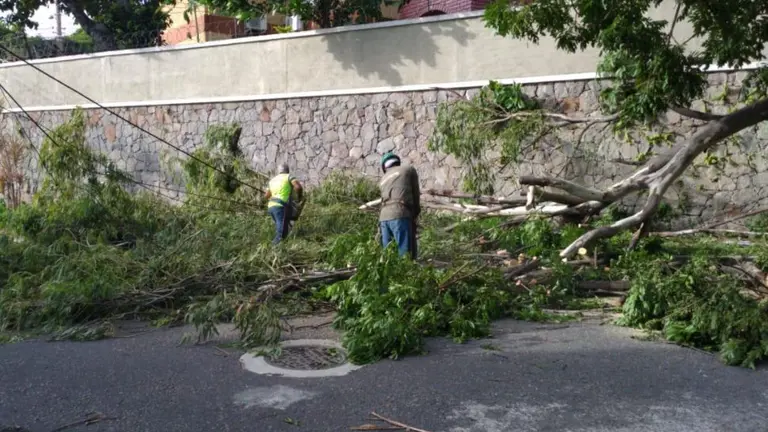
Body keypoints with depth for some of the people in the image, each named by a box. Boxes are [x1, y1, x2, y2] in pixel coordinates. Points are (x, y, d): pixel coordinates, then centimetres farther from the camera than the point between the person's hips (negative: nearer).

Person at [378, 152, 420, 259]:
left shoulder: (383, 180, 27)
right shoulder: (409, 169, 17)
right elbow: (416, 193, 20)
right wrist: (416, 213, 33)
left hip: (384, 217, 5)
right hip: (400, 216, -5)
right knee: (407, 255, -9)